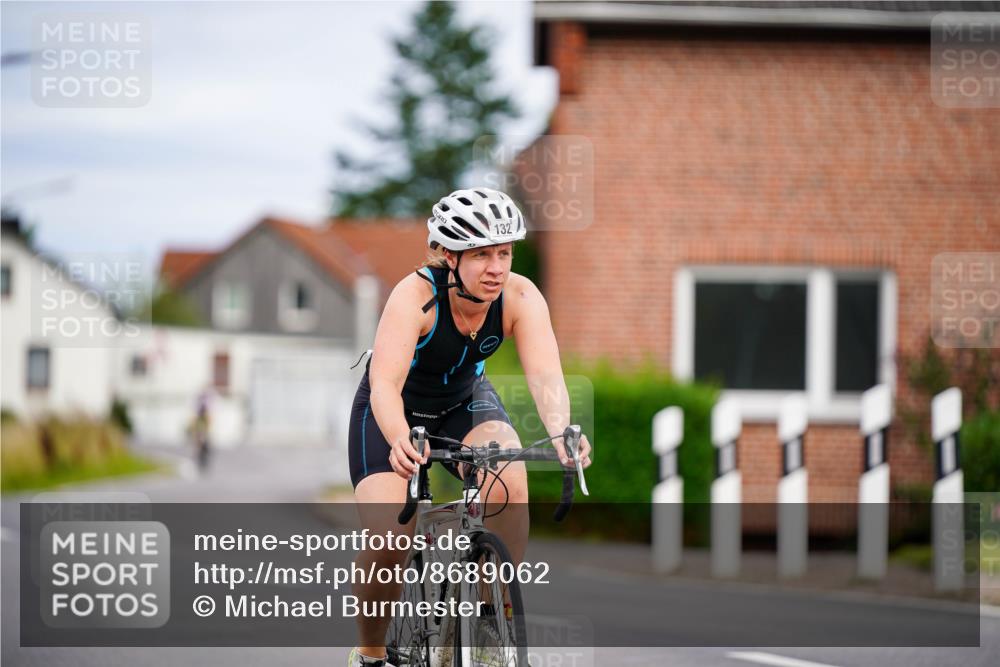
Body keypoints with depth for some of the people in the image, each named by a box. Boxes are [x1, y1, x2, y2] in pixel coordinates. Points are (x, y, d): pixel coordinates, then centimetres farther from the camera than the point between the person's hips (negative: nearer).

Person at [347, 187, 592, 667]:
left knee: (509, 479, -29)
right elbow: (385, 384, -44)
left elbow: (544, 373, -37)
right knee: (389, 538, -21)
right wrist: (400, 441, -65)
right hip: (397, 412, -3)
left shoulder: (520, 297, -24)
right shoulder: (416, 295, -33)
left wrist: (560, 432, -58)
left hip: (466, 401, 3)